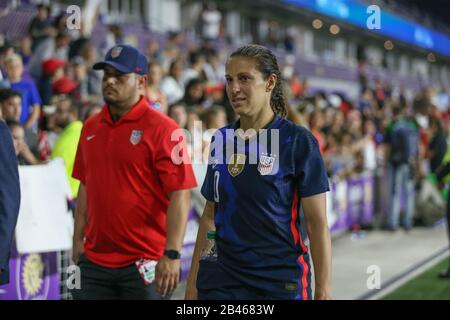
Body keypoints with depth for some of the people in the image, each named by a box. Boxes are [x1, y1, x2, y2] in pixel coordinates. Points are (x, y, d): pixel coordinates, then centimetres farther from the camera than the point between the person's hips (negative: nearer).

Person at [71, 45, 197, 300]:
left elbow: (180, 195, -14)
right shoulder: (90, 128, 10)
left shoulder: (160, 128, -9)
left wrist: (172, 255, -20)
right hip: (94, 262, 5)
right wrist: (78, 240, 12)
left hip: (145, 266, -5)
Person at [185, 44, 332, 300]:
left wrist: (324, 290, -11)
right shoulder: (221, 140, 7)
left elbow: (317, 223, -7)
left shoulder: (298, 142, -6)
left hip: (281, 282, -3)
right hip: (221, 281, 4)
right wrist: (193, 280, 10)